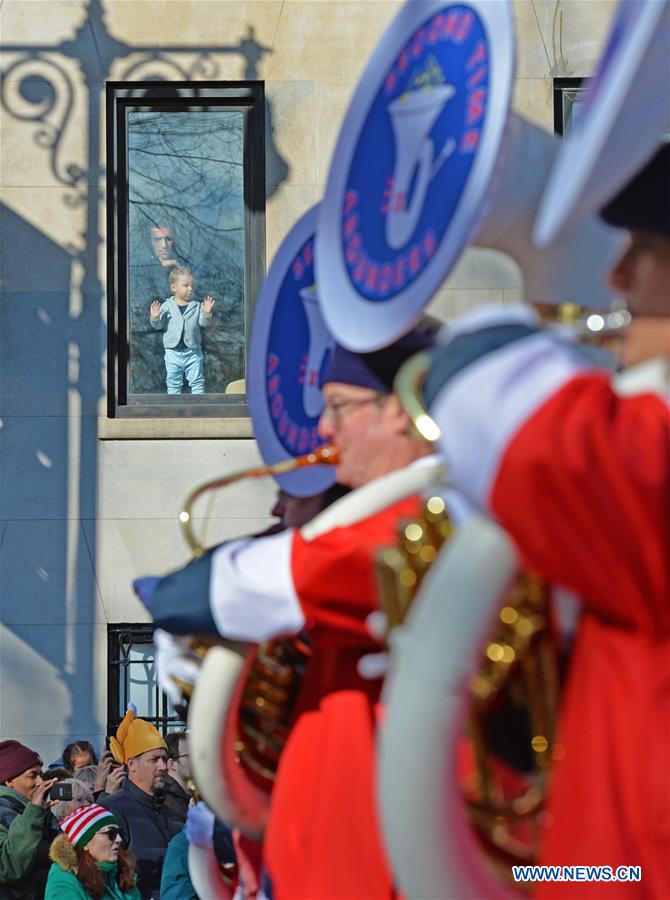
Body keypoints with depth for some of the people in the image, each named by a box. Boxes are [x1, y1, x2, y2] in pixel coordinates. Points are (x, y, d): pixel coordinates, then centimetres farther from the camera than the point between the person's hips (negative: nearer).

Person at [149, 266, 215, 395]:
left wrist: (206, 313, -24)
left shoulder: (196, 306, -1)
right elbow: (159, 326, -2)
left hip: (193, 351, 0)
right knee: (173, 383, 9)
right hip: (173, 352, 0)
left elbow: (203, 323, -6)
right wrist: (155, 317, -22)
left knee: (197, 381, 7)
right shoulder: (167, 306, -3)